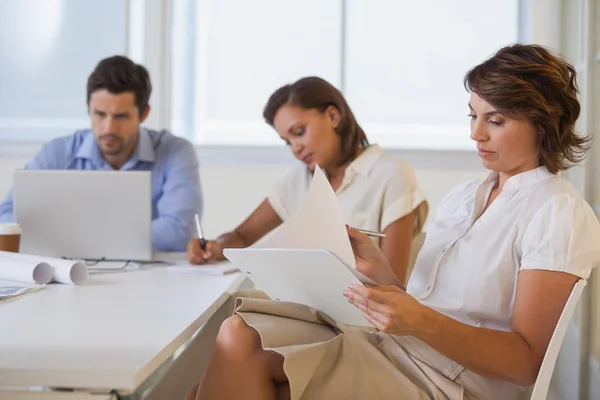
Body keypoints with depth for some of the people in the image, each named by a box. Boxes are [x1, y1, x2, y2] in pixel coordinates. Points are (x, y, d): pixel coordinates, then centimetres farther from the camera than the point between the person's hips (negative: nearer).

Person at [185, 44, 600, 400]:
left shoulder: (560, 213, -6)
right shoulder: (462, 197, 19)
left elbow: (528, 360, -12)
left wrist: (421, 322, -25)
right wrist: (377, 268, -2)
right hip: (390, 349, 7)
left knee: (240, 346, -23)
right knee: (237, 334, -15)